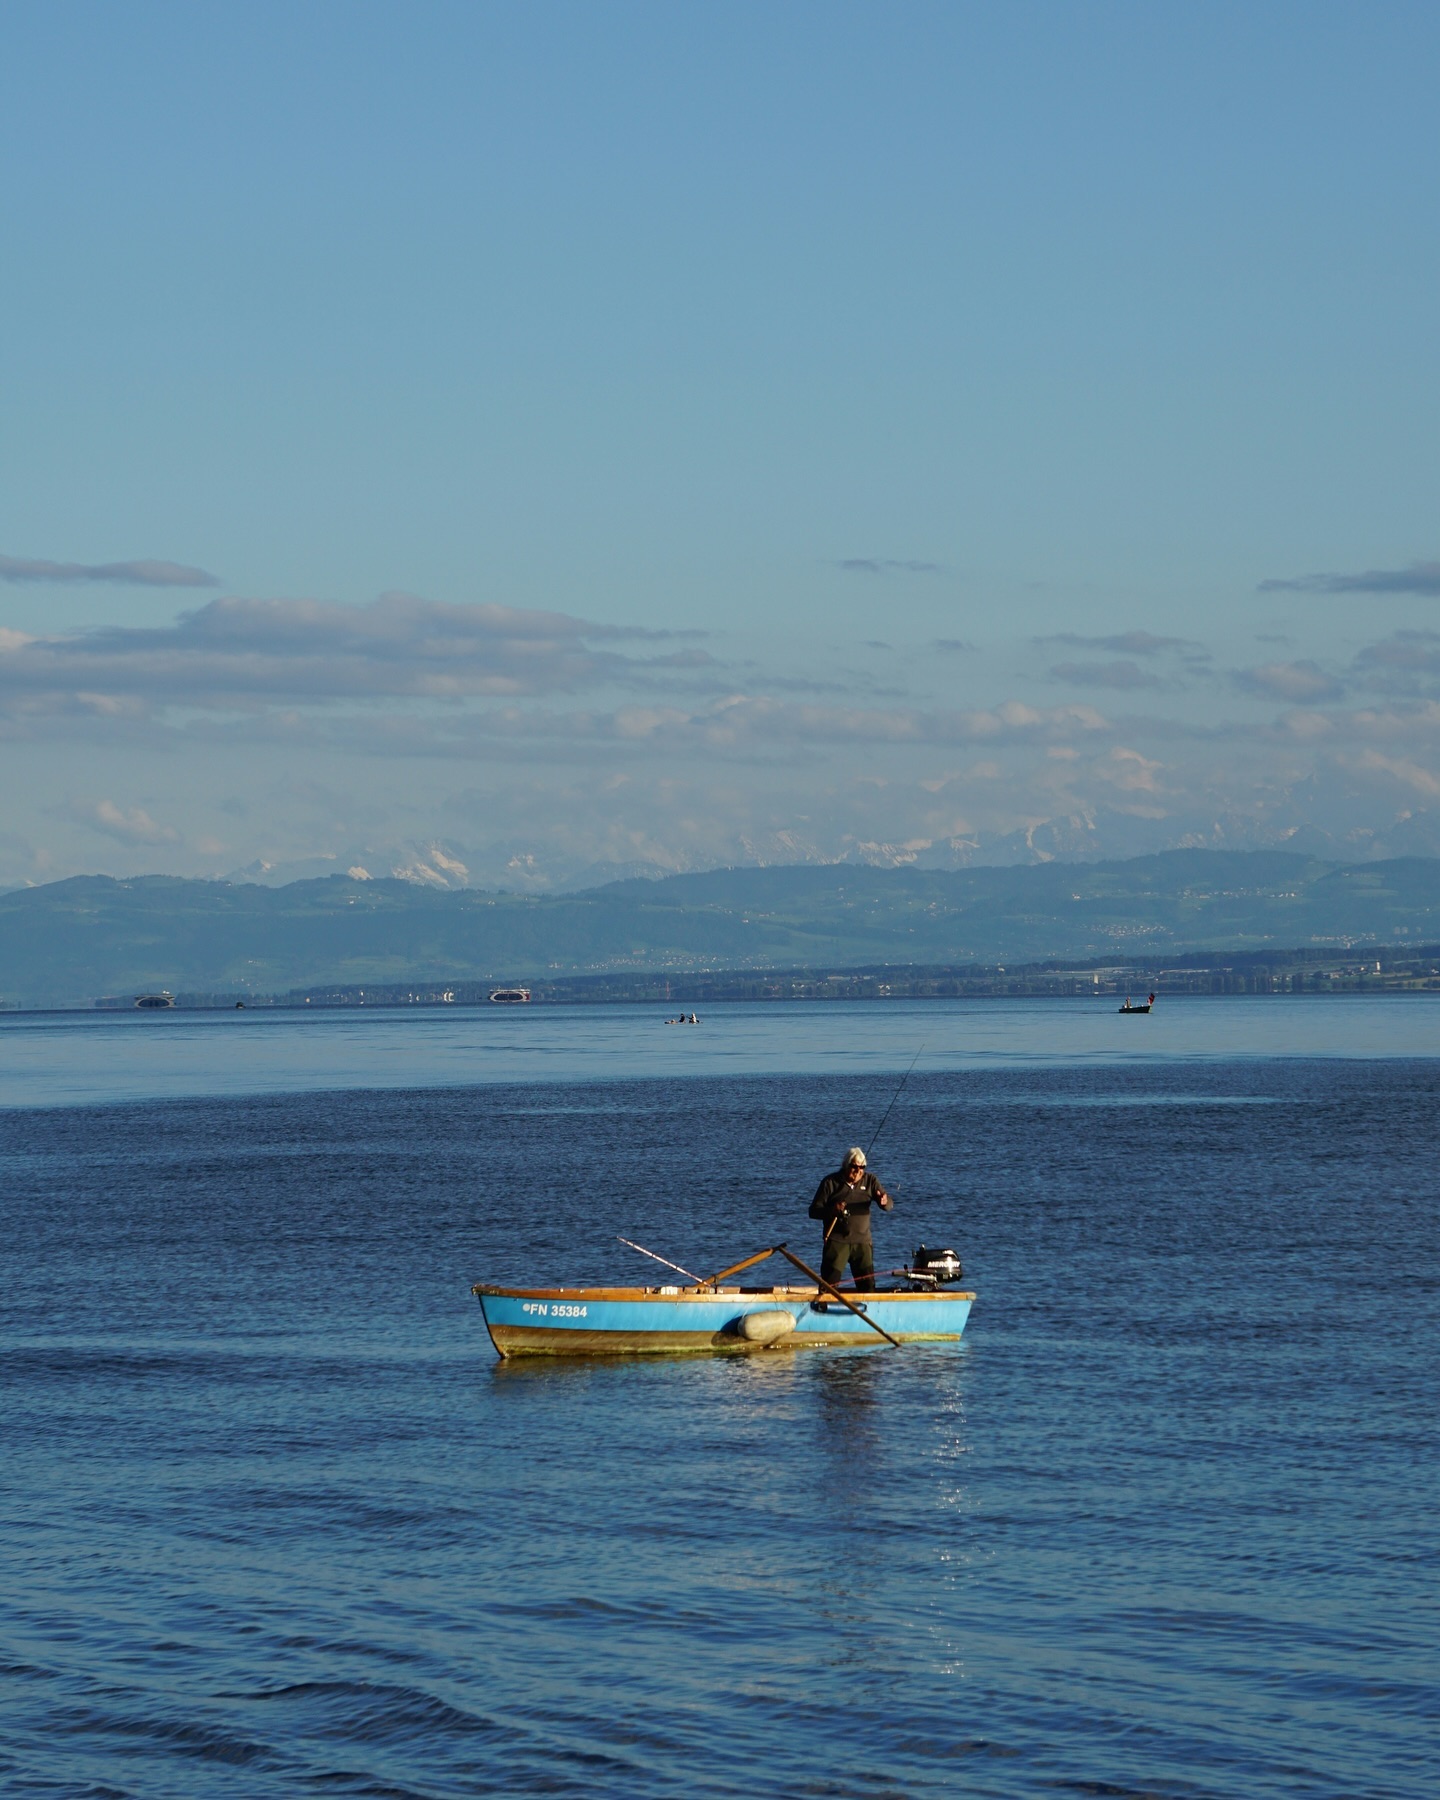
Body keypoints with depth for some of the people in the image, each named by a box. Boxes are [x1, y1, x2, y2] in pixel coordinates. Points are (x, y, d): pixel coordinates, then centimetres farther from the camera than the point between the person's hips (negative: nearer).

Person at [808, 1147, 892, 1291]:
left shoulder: (869, 1180, 6)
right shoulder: (830, 1182, -1)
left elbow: (889, 1205, 0)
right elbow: (813, 1211, -2)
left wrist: (885, 1202, -26)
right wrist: (832, 1210, -22)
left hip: (863, 1242, 2)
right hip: (837, 1242, -2)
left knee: (868, 1286, 3)